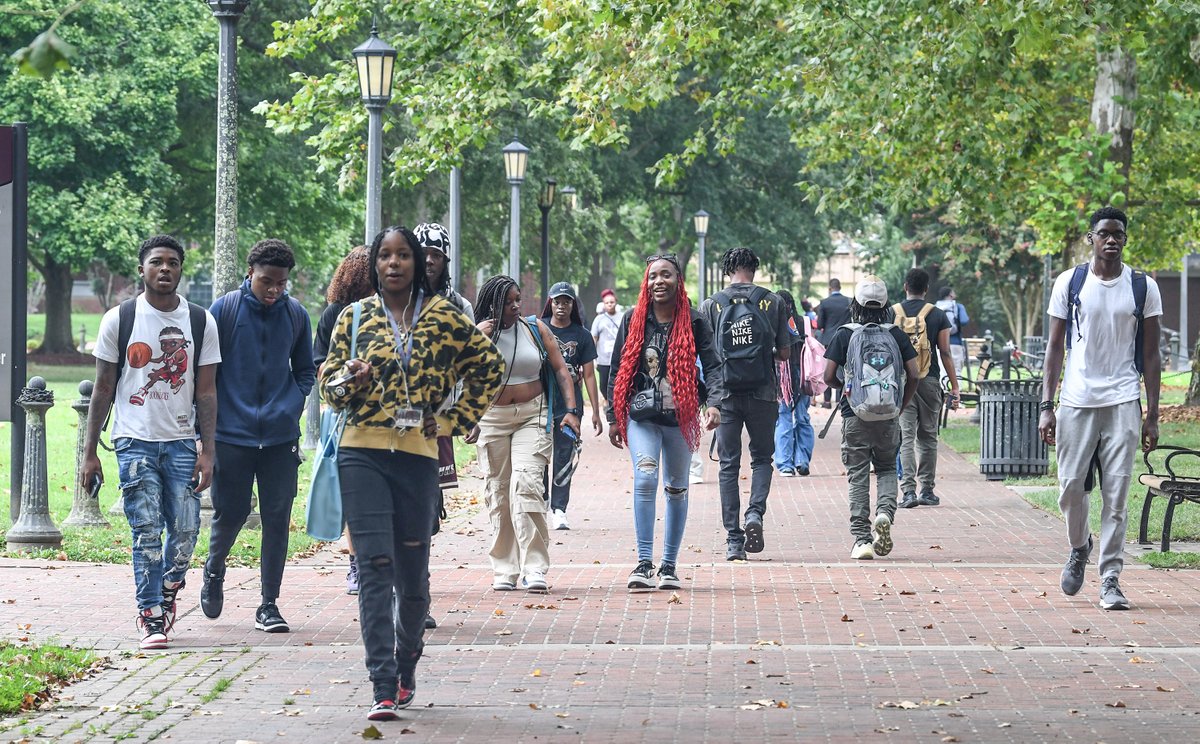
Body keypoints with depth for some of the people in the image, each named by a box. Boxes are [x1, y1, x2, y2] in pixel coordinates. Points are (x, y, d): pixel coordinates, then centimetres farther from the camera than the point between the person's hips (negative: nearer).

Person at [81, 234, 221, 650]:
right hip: (135, 440, -2)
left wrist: (208, 452, -2)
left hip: (182, 442, 2)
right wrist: (89, 453, 2)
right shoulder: (119, 320, 3)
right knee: (146, 533, -8)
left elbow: (206, 392, 6)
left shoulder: (201, 322, 6)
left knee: (185, 531, -2)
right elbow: (103, 390, 6)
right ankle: (152, 618, -2)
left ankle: (167, 592, 25)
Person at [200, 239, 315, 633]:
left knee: (277, 518, 1)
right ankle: (214, 571, 34)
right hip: (232, 434, -2)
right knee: (231, 512, 3)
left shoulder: (296, 315, 5)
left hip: (281, 437, 2)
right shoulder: (225, 310, -3)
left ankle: (269, 604, 9)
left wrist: (291, 407, 0)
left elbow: (306, 371, 17)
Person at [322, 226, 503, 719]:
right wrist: (349, 380, -13)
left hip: (417, 456, 1)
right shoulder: (354, 317, 7)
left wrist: (456, 419, 7)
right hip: (362, 455, 0)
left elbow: (488, 364, 13)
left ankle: (406, 667, 32)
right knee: (374, 567, -10)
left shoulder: (442, 316, 5)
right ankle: (384, 689, -13)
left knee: (413, 573, 7)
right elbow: (329, 381, 10)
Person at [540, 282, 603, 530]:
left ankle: (559, 510, 6)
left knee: (564, 458, 1)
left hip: (570, 406, 0)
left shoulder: (582, 335, 6)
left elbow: (588, 375, 6)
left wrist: (596, 411, 2)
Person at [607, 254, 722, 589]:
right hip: (642, 417, -1)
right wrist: (613, 417, 6)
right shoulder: (634, 320, 2)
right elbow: (618, 369, 7)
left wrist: (713, 403, -22)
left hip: (680, 418, 1)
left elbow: (711, 364, -6)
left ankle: (669, 566, 20)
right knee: (645, 479, -18)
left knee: (677, 489, 9)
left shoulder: (693, 322, -1)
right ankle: (644, 563, -17)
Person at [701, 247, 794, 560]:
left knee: (729, 465, 6)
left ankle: (733, 540, 2)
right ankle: (755, 513, -10)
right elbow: (785, 353, 4)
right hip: (763, 392, 0)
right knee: (762, 457, 15)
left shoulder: (711, 305, 1)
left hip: (726, 393, 0)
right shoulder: (772, 302, 1)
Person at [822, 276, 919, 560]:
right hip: (888, 418, 1)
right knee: (887, 469, 18)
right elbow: (913, 377, -2)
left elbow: (829, 377, -6)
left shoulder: (843, 335, -3)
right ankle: (885, 512, -10)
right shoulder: (897, 335, 1)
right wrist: (901, 406, 12)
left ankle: (861, 539, -1)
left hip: (854, 417, -1)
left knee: (858, 476, 4)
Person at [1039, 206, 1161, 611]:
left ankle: (1110, 579, 2)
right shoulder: (1069, 282, 4)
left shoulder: (1143, 288, 4)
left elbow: (1151, 356, 7)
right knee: (1071, 486, 0)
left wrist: (1152, 417, 1)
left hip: (1123, 402, 0)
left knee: (1116, 493, -3)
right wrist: (1046, 406, -1)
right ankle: (1079, 547, 29)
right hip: (1076, 400, 0)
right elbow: (1055, 347, 6)